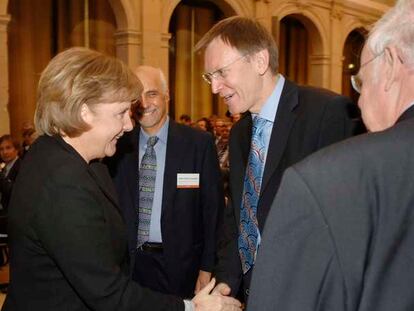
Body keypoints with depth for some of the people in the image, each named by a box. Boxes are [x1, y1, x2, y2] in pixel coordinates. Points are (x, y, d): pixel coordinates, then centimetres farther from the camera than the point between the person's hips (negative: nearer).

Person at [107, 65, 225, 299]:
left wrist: (207, 268, -7)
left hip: (181, 266, -2)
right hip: (130, 263, 2)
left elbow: (213, 211, -6)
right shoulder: (119, 146, 0)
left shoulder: (199, 143, -7)